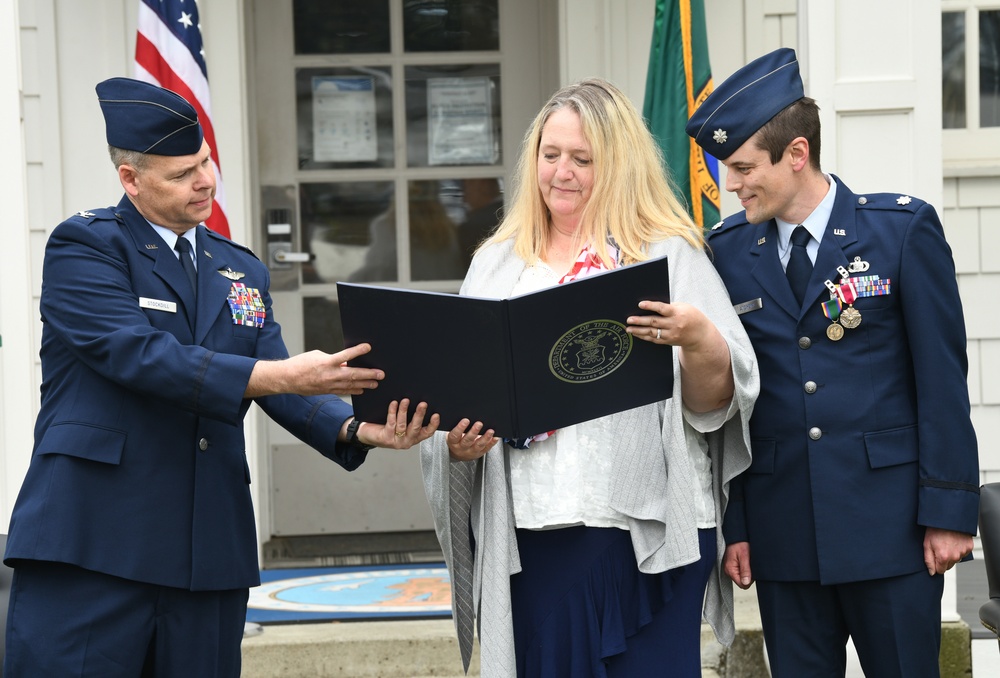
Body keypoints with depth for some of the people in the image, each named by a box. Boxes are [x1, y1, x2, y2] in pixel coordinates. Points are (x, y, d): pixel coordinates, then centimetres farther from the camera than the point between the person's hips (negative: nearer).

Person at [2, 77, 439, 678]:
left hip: (210, 551, 6)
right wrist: (282, 375, -23)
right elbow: (140, 356, -17)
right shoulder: (84, 246, -1)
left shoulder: (241, 269, 17)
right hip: (94, 540, -5)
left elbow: (281, 388, 9)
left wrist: (357, 430, -12)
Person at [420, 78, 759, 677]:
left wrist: (698, 340, -22)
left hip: (645, 537, -3)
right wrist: (456, 443, -5)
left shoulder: (670, 257, 4)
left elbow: (716, 402, -2)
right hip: (526, 536, 3)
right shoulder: (498, 265, 15)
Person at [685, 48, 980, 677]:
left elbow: (942, 378, -3)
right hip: (782, 526, 3)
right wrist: (734, 524, 4)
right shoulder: (728, 249, 6)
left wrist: (949, 511, -7)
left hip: (889, 526, -3)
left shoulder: (904, 228, -3)